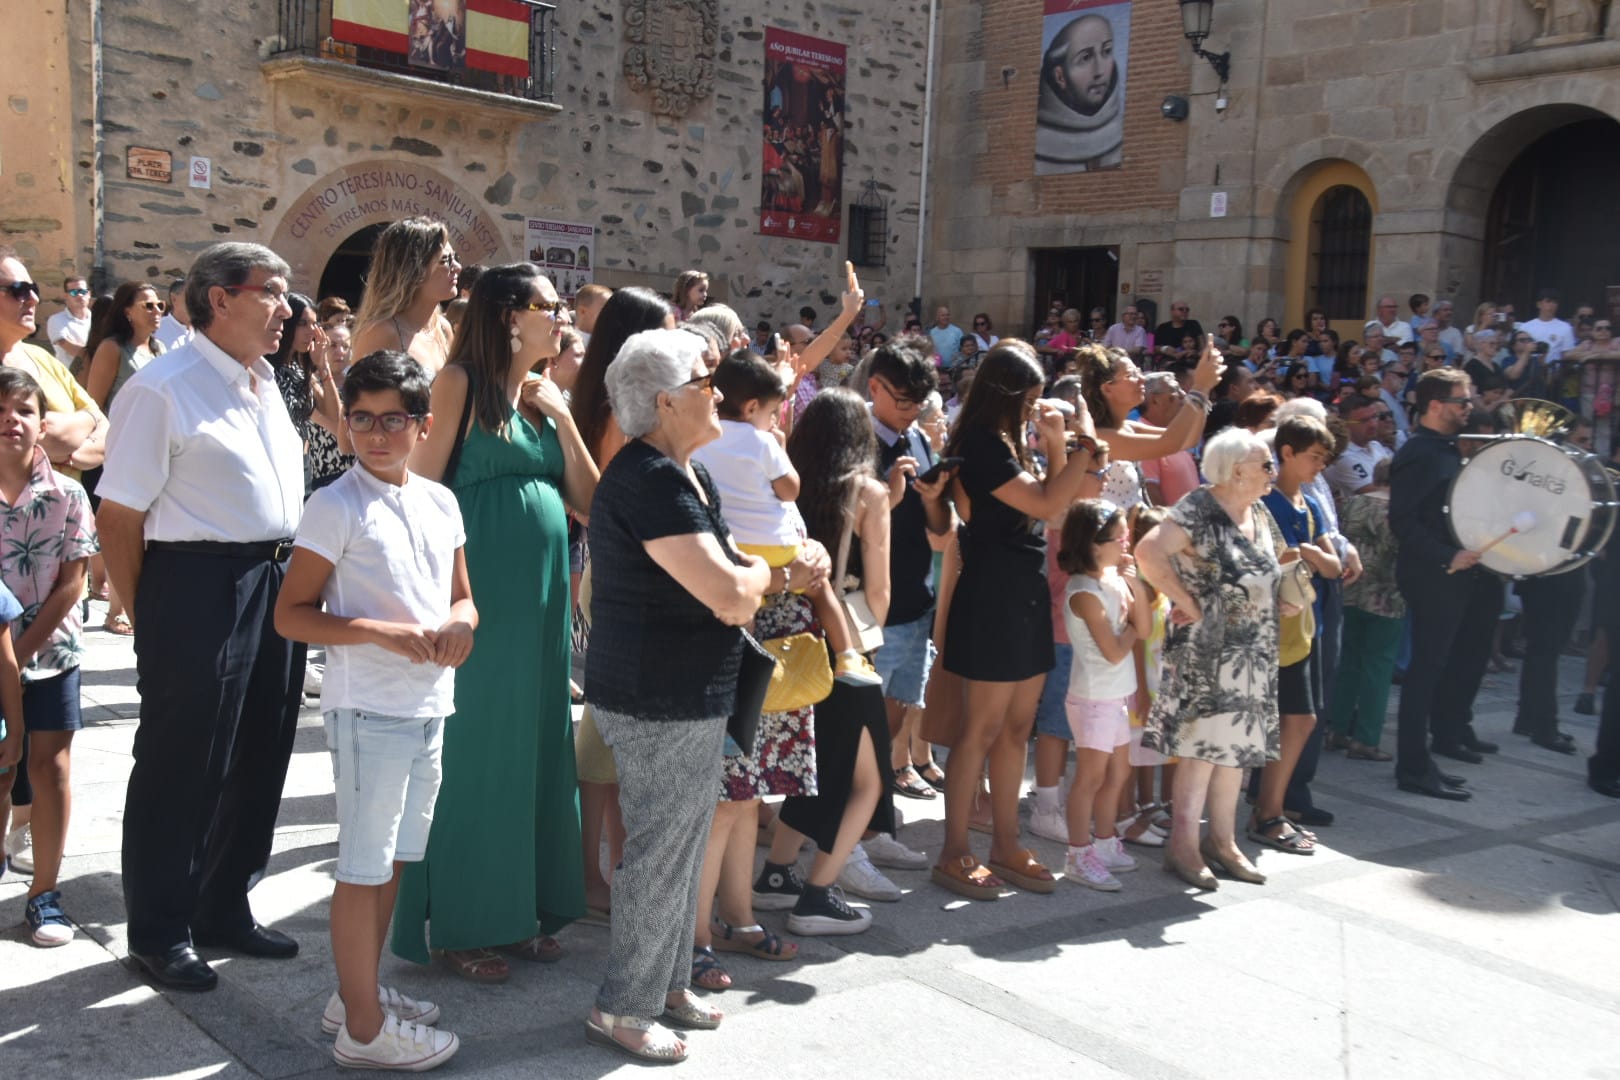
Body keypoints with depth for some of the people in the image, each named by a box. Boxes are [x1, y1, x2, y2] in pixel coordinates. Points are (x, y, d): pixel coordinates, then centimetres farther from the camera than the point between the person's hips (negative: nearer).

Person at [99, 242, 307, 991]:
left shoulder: (267, 386, 13)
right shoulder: (162, 389, -11)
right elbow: (119, 518, -12)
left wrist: (296, 583, 16)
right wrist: (148, 621, -9)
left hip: (277, 585, 8)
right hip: (200, 587, -8)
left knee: (258, 761, 16)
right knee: (181, 769, 3)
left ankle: (225, 908, 33)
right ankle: (160, 932, 20)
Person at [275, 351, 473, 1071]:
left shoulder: (440, 502, 8)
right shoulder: (336, 506, -10)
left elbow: (462, 598, 17)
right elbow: (291, 615, -11)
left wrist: (459, 622, -6)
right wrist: (380, 631, -22)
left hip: (429, 706, 7)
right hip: (369, 708, -7)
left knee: (393, 859, 18)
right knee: (364, 868, 2)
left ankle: (360, 993, 34)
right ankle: (363, 1028, 14)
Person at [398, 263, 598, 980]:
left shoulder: (547, 394, 14)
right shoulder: (462, 381, -6)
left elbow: (589, 502, 11)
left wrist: (563, 419, -1)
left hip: (543, 591, 7)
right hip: (480, 588, -7)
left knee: (534, 746, 11)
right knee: (474, 750, 0)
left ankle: (518, 908, 24)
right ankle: (460, 924, 12)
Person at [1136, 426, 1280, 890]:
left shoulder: (1257, 513, 11)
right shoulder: (1198, 512, -15)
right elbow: (1149, 551, -30)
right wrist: (1188, 604, -22)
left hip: (1253, 655, 8)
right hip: (1206, 650, -8)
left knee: (1236, 747, 12)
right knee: (1203, 747, -5)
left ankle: (1222, 841, 21)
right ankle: (1183, 847, 3)